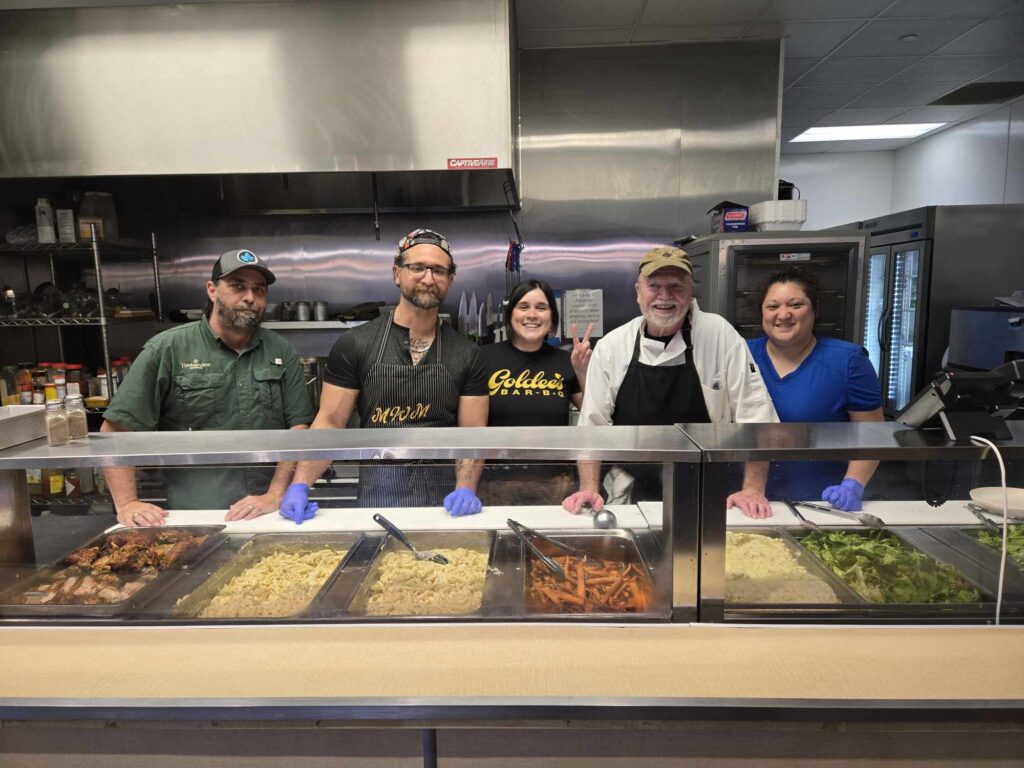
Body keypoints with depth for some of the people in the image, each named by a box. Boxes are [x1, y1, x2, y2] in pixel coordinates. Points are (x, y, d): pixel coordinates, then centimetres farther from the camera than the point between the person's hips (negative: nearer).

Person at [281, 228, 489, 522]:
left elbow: (473, 432, -2)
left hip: (444, 499, 1)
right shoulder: (355, 345, -2)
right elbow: (330, 422, -3)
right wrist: (300, 485, -15)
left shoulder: (466, 353, 1)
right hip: (376, 497, -1)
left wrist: (465, 489, -18)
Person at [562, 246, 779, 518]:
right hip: (631, 498, 1)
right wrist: (589, 490, -7)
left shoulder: (720, 335, -6)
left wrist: (754, 488, -10)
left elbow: (755, 415, -4)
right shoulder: (610, 347, -1)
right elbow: (592, 424, 2)